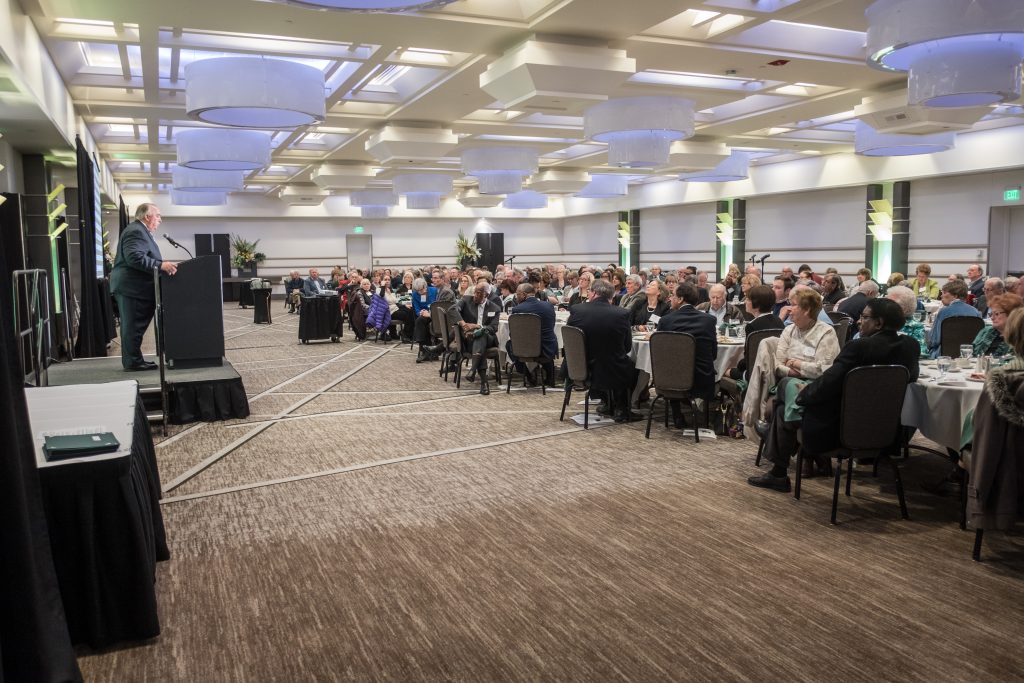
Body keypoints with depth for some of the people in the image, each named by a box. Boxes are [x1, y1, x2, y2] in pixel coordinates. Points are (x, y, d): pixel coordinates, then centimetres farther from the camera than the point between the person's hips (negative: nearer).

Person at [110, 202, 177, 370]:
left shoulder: (139, 231, 20)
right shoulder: (136, 231, -15)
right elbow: (135, 257, -27)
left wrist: (161, 265, 17)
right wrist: (161, 265, -31)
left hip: (133, 286, 11)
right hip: (132, 287, -11)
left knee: (134, 326, 13)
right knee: (134, 326, -6)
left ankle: (133, 360, 17)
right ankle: (133, 361, -2)